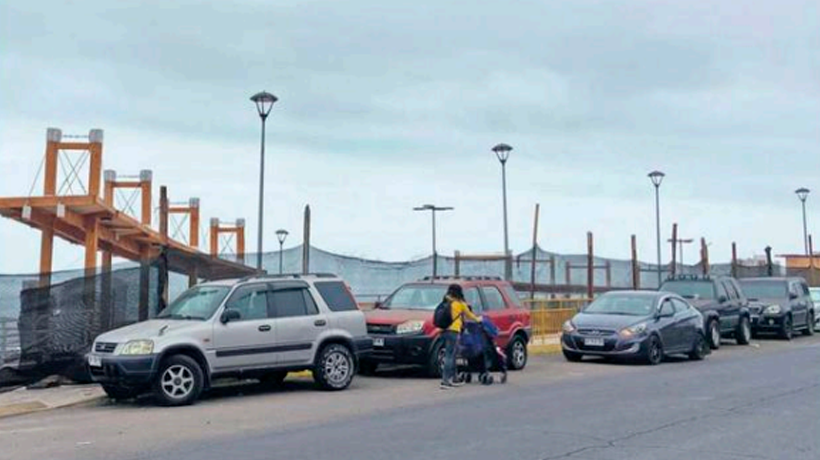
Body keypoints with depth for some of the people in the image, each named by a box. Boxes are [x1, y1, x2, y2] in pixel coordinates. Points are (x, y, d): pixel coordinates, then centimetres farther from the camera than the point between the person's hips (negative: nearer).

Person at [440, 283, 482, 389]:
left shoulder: (446, 302, 12)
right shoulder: (460, 303, 0)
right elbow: (468, 314, 15)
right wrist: (477, 319, 34)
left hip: (445, 331, 6)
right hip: (453, 331, -6)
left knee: (452, 355, 16)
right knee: (449, 356, -7)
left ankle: (453, 379, 25)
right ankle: (445, 380, -13)